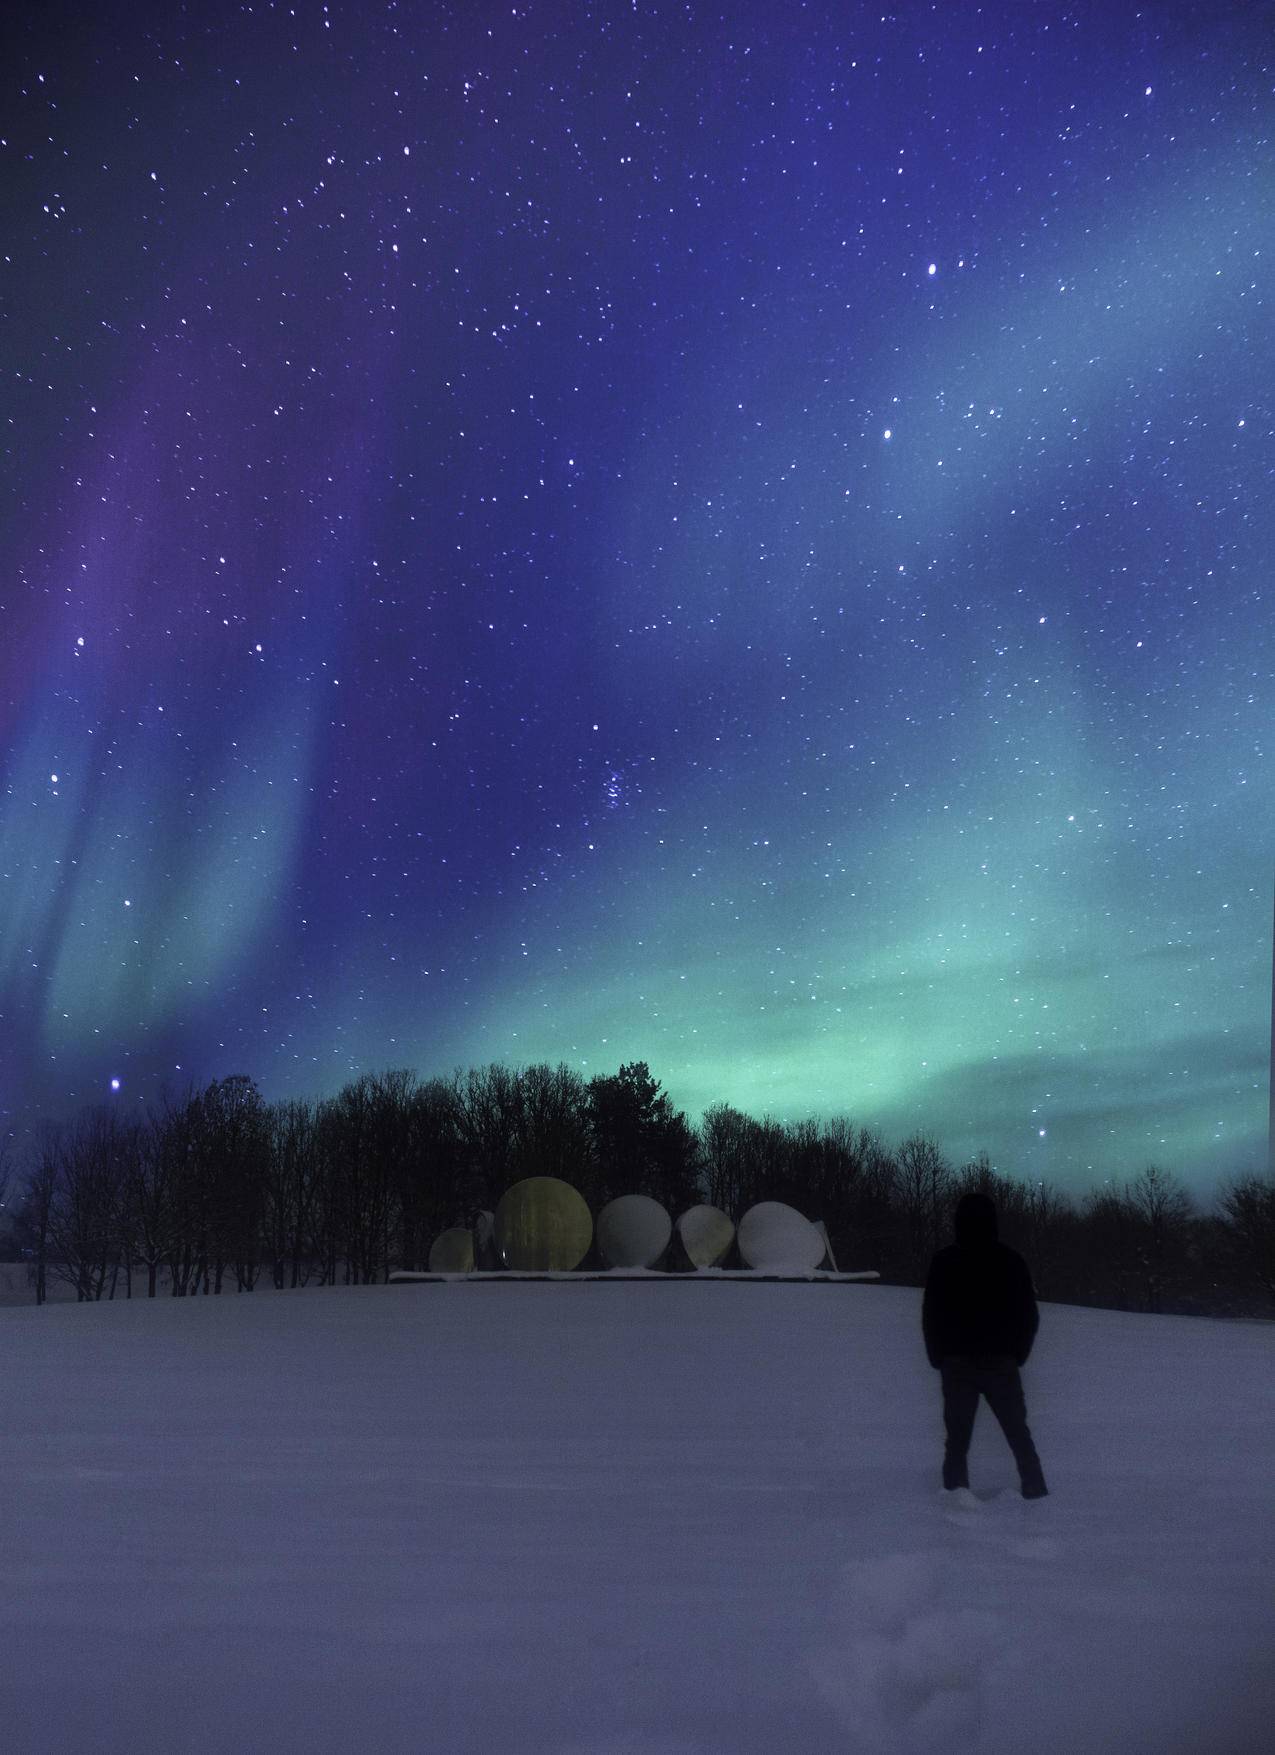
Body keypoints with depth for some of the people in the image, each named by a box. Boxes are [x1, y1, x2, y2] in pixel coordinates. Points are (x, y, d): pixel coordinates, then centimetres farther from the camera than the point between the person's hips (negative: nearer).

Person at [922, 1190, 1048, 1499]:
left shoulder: (944, 1262, -3)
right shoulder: (1011, 1260, 0)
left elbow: (930, 1316, -1)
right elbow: (1029, 1315, 4)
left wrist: (938, 1358, 9)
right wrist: (1017, 1355, 14)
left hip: (957, 1366, -1)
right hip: (1001, 1365, 1)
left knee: (957, 1439, 6)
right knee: (1019, 1435, 14)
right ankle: (1036, 1496, 11)